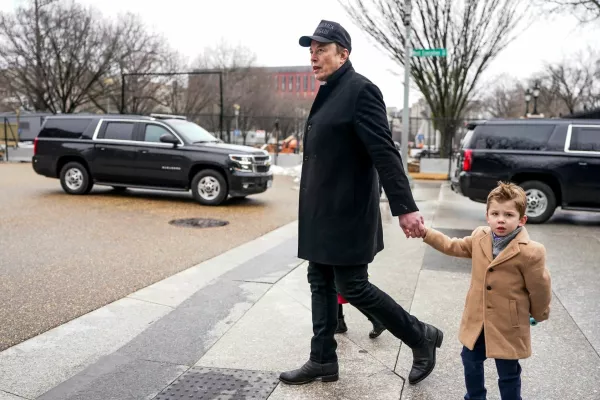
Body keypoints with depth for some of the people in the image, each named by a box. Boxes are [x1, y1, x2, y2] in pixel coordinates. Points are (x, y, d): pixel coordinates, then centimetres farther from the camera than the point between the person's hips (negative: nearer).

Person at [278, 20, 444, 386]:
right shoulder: (328, 93, 14)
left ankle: (422, 337, 17)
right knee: (321, 283, 13)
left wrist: (405, 207, -24)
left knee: (352, 287, -2)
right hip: (322, 212, 9)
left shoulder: (360, 89, -14)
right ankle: (323, 361, 26)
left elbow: (385, 153, -21)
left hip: (346, 213, -9)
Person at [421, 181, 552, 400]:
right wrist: (425, 232, 6)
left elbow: (539, 289, -10)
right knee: (471, 360, 24)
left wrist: (538, 315, 6)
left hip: (508, 325, -6)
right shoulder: (479, 238, -5)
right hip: (477, 319, 6)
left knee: (508, 374, 12)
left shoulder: (530, 252, -23)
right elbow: (453, 246, 13)